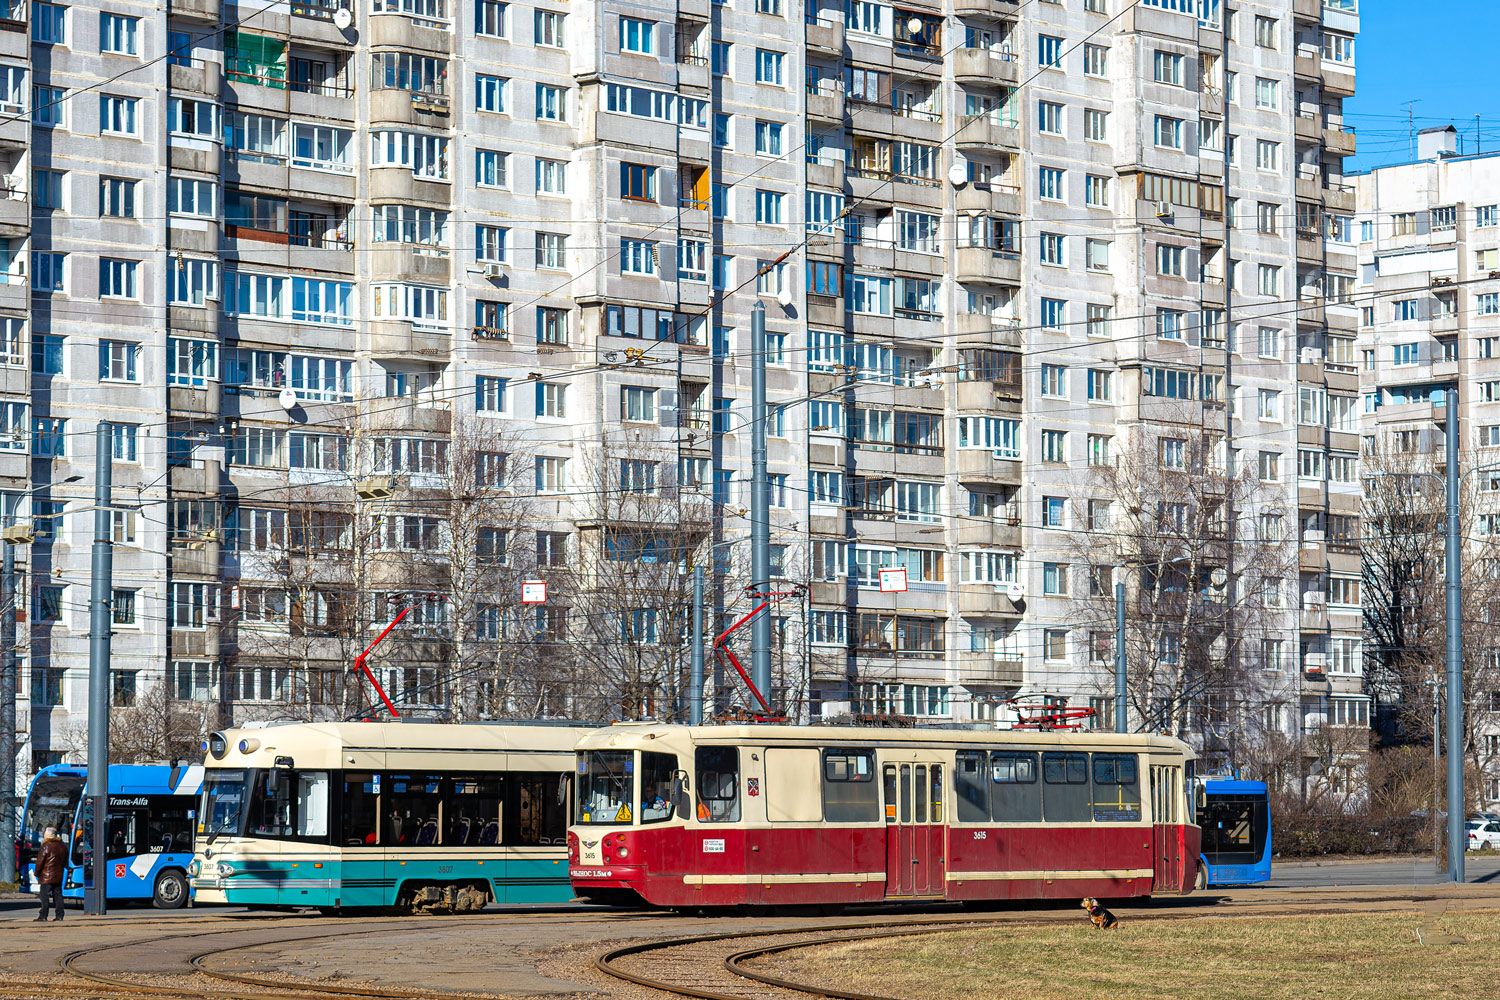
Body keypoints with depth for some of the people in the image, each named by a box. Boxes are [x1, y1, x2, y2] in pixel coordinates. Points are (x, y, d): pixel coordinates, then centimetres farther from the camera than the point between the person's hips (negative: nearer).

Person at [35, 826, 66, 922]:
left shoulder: (46, 846, -12)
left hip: (46, 876, -7)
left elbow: (40, 861, -11)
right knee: (58, 895, 9)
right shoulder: (62, 847, 10)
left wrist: (37, 872, 1)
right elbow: (65, 863, 16)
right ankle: (59, 915, 7)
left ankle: (43, 915, -9)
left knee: (44, 896, -5)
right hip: (58, 876, 7)